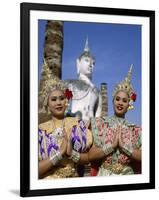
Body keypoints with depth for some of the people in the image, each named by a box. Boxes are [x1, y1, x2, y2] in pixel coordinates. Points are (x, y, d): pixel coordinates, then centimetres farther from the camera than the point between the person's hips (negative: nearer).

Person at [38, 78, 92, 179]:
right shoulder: (41, 130, -1)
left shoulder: (78, 123, 3)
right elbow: (37, 170, -7)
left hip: (73, 180, 2)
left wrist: (72, 153, -12)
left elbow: (90, 156, 3)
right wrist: (59, 153, -14)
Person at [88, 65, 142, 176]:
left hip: (127, 176, 1)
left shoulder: (136, 130, 6)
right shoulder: (100, 123, 4)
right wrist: (113, 145, -11)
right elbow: (91, 155, -3)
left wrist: (124, 146, -10)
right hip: (104, 175, 0)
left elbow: (143, 157, -4)